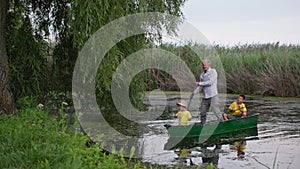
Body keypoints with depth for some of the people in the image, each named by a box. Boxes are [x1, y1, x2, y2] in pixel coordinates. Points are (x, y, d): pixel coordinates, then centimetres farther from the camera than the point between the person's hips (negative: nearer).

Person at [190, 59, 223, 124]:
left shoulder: (213, 71, -2)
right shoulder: (202, 75, 16)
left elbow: (210, 82, -13)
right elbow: (200, 87, 18)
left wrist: (199, 83, -7)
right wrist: (194, 92, 5)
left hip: (213, 96, -6)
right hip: (205, 97, 6)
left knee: (216, 111, -13)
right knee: (202, 113, 8)